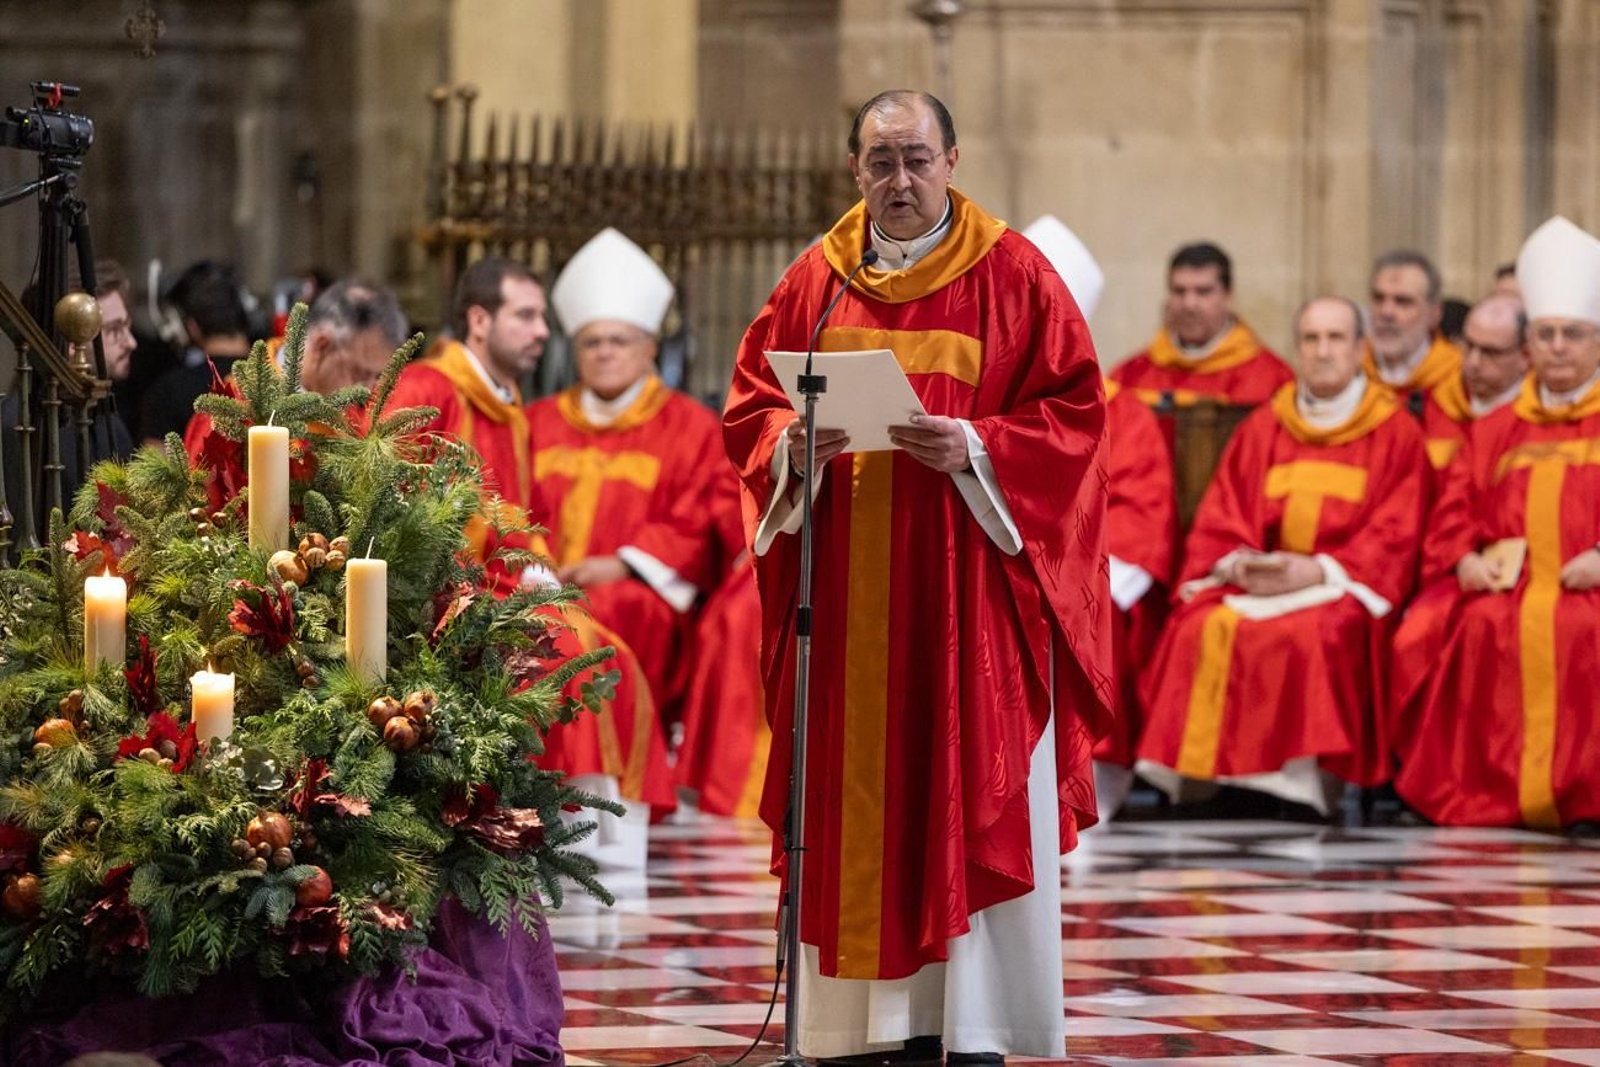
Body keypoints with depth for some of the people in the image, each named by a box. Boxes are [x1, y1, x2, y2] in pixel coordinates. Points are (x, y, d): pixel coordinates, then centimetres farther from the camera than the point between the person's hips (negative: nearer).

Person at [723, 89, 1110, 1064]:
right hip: (844, 583, 3)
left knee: (973, 798, -4)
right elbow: (749, 400, 13)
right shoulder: (817, 281, 10)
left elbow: (1074, 409, -4)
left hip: (970, 577, -3)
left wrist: (975, 448, -18)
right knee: (855, 800, 2)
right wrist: (791, 442, -9)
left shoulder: (1013, 276, 0)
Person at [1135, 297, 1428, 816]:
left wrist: (1315, 571, -16)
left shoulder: (1397, 433, 5)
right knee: (1201, 627, -27)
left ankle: (1300, 782, -32)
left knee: (1310, 635, -37)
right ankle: (1203, 777, -27)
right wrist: (1237, 564, -12)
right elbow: (1219, 521, 11)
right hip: (1255, 580, 3)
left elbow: (1394, 539, -3)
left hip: (1341, 587, -3)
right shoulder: (1262, 428, 15)